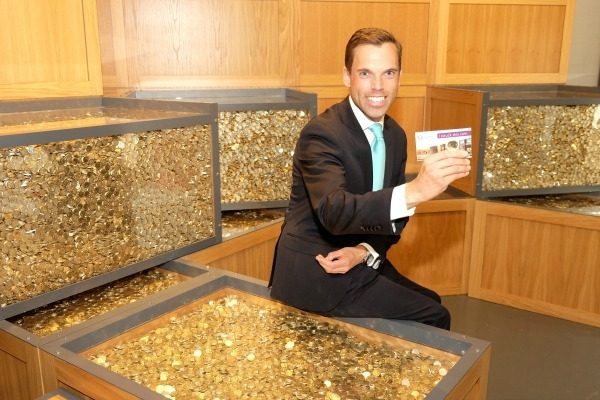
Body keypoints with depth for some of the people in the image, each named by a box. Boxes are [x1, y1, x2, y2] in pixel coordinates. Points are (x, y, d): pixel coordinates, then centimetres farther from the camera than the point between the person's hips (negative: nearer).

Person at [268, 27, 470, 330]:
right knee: (434, 319, -7)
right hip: (314, 274, -7)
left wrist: (365, 251, -13)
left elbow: (391, 212, 7)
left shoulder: (396, 135, 4)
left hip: (359, 263, 8)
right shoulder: (320, 134, -21)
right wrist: (414, 191, -50)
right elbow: (334, 212, -36)